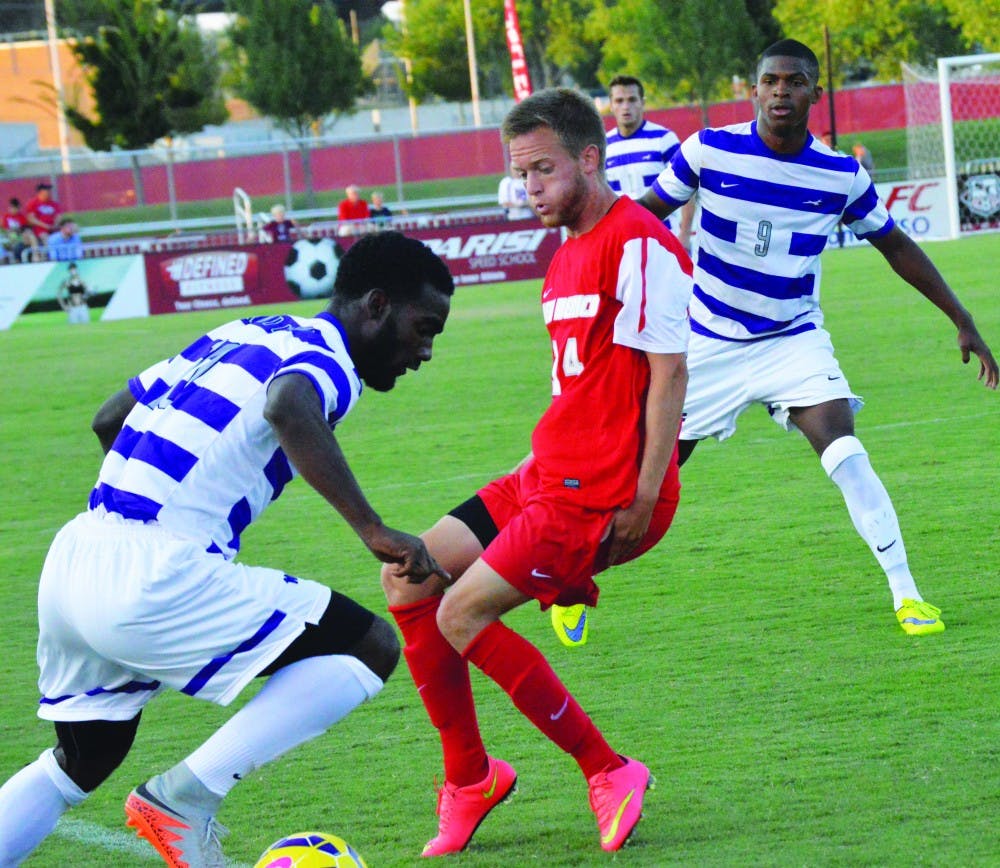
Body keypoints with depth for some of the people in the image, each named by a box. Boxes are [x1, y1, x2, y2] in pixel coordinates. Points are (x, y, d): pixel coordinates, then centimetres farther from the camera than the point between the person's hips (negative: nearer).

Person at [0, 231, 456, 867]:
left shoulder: (238, 337, 21)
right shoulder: (324, 356, -4)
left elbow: (108, 419, 29)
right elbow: (289, 410, -30)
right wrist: (372, 530, -30)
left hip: (72, 560, 9)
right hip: (156, 579, -9)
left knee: (79, 767, 28)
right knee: (372, 649, -1)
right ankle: (183, 800, -5)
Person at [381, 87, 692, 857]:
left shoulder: (639, 244, -14)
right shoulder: (571, 252, 17)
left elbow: (668, 372, -18)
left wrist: (644, 498, -21)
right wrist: (535, 465, 17)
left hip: (602, 493, -10)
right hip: (552, 474, 10)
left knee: (462, 616, -14)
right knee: (409, 577, 7)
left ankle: (607, 772, -3)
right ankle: (470, 778, 16)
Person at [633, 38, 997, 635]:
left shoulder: (843, 176, -9)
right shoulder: (709, 150, -13)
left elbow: (896, 246, 5)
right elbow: (648, 212, 2)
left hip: (794, 340, 0)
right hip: (710, 340, 0)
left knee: (847, 457, -20)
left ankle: (906, 595, -14)